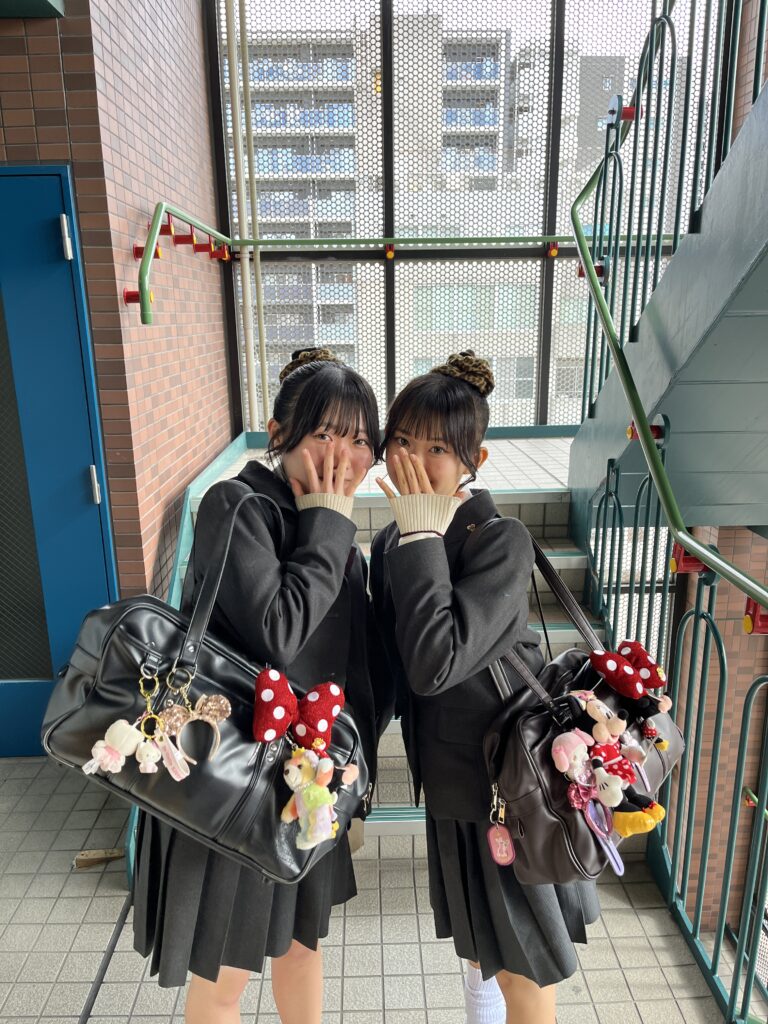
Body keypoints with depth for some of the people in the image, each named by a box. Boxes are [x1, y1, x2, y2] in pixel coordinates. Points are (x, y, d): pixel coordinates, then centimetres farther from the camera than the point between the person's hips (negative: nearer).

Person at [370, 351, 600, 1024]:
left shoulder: (502, 541, -25)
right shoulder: (392, 543, -3)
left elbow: (435, 664, -35)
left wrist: (423, 538, -31)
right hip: (451, 777, 7)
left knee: (520, 966, 15)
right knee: (476, 942, 30)